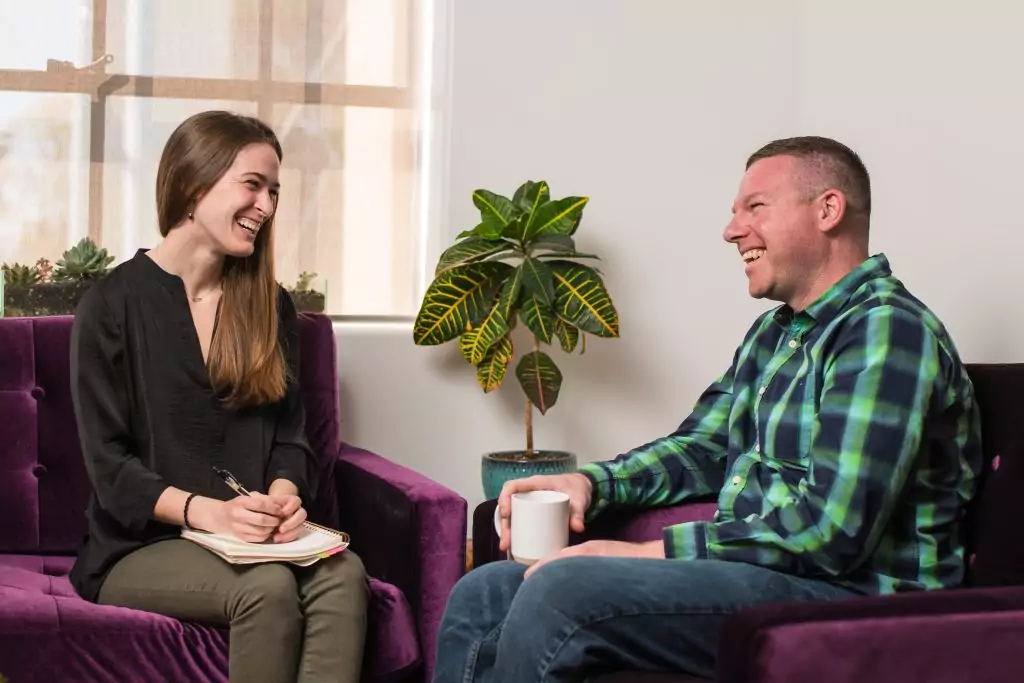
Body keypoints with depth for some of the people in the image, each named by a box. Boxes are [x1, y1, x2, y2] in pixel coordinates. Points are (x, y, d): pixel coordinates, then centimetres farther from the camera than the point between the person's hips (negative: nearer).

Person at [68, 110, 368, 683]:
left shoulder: (271, 305, 13)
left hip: (257, 538, 4)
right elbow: (109, 464, -7)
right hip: (142, 547, -4)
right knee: (268, 586, -35)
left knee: (344, 573, -30)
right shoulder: (112, 304, -3)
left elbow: (290, 433, 13)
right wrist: (209, 512, -23)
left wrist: (284, 495, -11)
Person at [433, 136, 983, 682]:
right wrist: (589, 482, 3)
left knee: (559, 593, -27)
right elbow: (701, 449, 23)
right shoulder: (776, 331, 19)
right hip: (750, 576, 9)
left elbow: (832, 531, -22)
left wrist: (651, 552, -19)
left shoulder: (886, 329, -13)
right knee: (481, 597, 0)